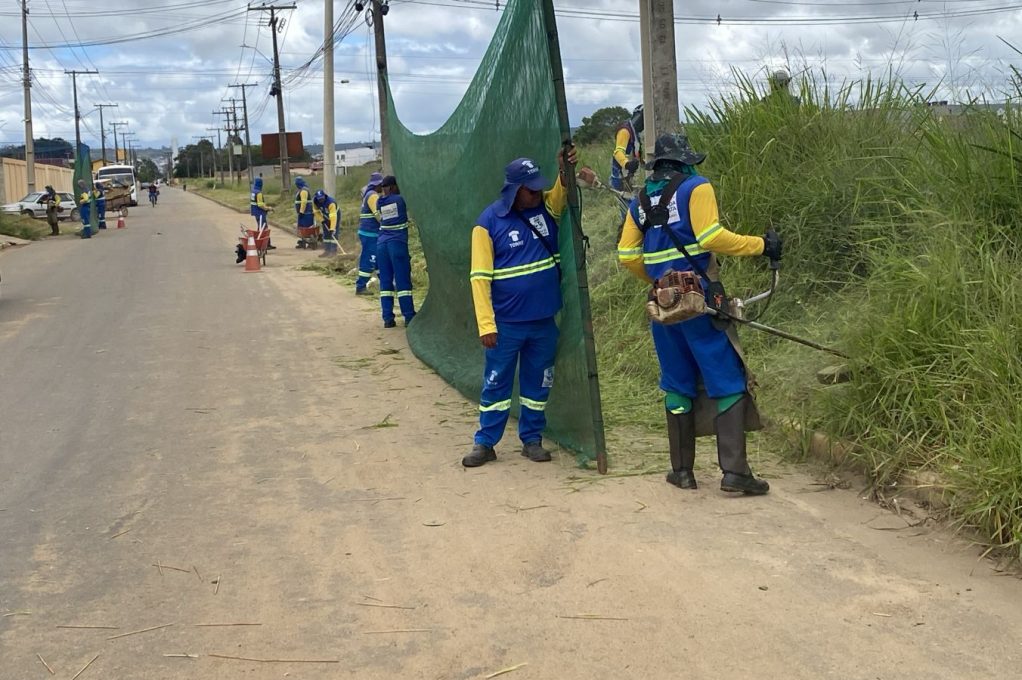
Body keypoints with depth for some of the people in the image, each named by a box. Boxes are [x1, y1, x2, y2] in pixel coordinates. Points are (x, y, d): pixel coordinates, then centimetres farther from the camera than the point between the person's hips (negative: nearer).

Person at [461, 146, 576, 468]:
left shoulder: (545, 207, 3)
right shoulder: (489, 222, -12)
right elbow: (480, 277, -13)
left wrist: (565, 171, -29)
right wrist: (486, 324, -16)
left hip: (544, 320, 4)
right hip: (506, 323, -4)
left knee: (537, 384, 13)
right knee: (496, 384, 7)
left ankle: (532, 440, 25)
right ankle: (485, 443, 17)